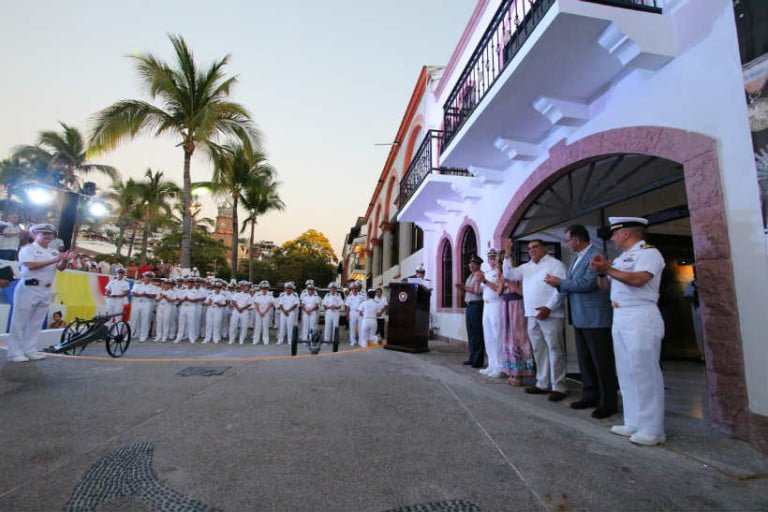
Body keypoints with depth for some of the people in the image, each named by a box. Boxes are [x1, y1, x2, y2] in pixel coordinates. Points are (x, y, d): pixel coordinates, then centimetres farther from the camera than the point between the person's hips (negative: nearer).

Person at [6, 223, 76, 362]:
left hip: (46, 290, 6)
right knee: (19, 321, -2)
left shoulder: (54, 252, 16)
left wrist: (65, 260, -18)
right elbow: (31, 265, -16)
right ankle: (15, 353, 2)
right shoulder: (27, 249, -1)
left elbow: (61, 268, 4)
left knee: (36, 323, 9)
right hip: (28, 288, -6)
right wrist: (54, 260, -20)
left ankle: (30, 350, 15)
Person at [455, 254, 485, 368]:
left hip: (477, 306, -9)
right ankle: (472, 358, 20)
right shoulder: (470, 276, 20)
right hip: (469, 306, 9)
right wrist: (462, 288, 3)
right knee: (471, 333, 12)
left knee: (477, 333, -6)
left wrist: (465, 287, -13)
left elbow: (478, 291, -19)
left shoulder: (480, 275, -8)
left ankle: (478, 360, -1)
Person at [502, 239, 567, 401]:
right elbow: (509, 274, 13)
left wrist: (549, 307, -18)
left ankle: (558, 387, 4)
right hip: (532, 315, 7)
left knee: (554, 350, -3)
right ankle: (543, 383, 21)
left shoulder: (555, 264, -2)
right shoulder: (526, 267, 19)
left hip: (550, 315, -7)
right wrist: (507, 255, 3)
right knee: (539, 350, 12)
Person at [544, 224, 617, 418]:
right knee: (585, 360, 15)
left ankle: (608, 402, 13)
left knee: (602, 362, 2)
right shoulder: (576, 257, 13)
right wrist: (558, 284, -4)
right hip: (580, 318, 9)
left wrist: (560, 282, -14)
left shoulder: (595, 255, -15)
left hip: (595, 318, -9)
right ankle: (590, 395, 27)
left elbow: (587, 283, -23)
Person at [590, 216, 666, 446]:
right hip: (619, 318, 8)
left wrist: (609, 269, -15)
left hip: (640, 317, -8)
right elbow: (605, 286, 18)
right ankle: (633, 423, 18)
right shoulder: (621, 258, 19)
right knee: (626, 372, 10)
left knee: (645, 372, -4)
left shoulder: (649, 252, -5)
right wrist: (601, 272, 0)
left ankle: (652, 430, 5)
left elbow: (638, 279, -21)